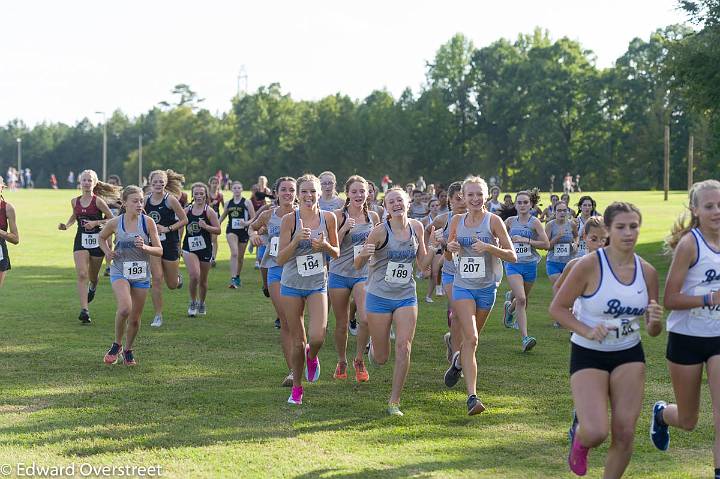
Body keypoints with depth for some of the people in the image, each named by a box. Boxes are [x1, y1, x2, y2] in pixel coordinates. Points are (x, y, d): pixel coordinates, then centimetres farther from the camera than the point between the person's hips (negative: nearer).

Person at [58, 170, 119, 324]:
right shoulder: (75, 201, 3)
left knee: (92, 275, 13)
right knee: (82, 274, -14)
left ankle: (93, 287, 53)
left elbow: (112, 219, -6)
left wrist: (95, 223, -18)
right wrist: (66, 225, 6)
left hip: (97, 240, -2)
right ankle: (84, 310, -19)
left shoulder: (98, 201, -10)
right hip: (81, 240, 2)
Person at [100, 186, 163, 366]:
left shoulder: (148, 222, -6)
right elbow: (102, 237, 16)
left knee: (135, 318, 7)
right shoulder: (115, 223, -5)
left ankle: (128, 350, 31)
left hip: (141, 274, 2)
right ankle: (117, 344, -2)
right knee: (125, 308, -25)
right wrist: (107, 252, -2)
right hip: (120, 272, -2)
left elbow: (159, 251, -4)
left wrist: (144, 247, -22)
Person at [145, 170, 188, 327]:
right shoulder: (146, 200, 1)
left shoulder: (170, 199, -11)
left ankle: (178, 277, 46)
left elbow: (184, 220, -7)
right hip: (153, 244, 2)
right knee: (156, 279, -8)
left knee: (172, 284, 8)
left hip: (170, 244, -2)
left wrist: (167, 228, -16)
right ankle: (158, 316, 0)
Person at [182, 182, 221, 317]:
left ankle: (201, 304, 34)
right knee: (194, 276, -19)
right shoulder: (187, 211, 3)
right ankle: (193, 303, 0)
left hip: (205, 248, 0)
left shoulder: (209, 211, -4)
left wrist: (205, 226, -21)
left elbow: (218, 230, -7)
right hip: (189, 248, 0)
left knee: (203, 280, 11)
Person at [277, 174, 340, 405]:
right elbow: (280, 259, -11)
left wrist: (324, 245, -15)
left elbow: (336, 253, 7)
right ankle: (296, 388, 25)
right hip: (292, 285, -1)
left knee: (317, 338, -16)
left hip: (317, 285, 1)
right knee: (297, 341, 5)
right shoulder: (289, 219, -10)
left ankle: (312, 356, 21)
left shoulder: (328, 218, -3)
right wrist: (297, 239, -26)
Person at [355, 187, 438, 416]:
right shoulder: (380, 230, -13)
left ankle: (394, 401, 1)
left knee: (404, 347, -11)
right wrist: (363, 254, -29)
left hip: (406, 296, 3)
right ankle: (373, 345, 42)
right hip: (379, 297, -3)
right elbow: (358, 265, -8)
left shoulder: (417, 227, 2)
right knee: (381, 358, 4)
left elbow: (423, 264, 12)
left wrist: (433, 246, -5)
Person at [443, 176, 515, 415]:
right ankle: (472, 396, -18)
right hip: (462, 286, 0)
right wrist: (449, 248, -10)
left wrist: (489, 247, -24)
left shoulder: (493, 220, -6)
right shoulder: (457, 221, 2)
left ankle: (458, 360, 49)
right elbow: (448, 257, 13)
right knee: (470, 338, -15)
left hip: (487, 287, 0)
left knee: (472, 338, 14)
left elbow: (511, 255, -8)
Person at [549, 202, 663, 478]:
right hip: (588, 355, -4)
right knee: (596, 433, -16)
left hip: (629, 356, 4)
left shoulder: (647, 272, -1)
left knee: (625, 434, -2)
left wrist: (655, 321, -16)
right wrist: (587, 331, -23)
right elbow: (557, 307, -9)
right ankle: (579, 435, 22)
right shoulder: (590, 265, -15)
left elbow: (653, 331, 7)